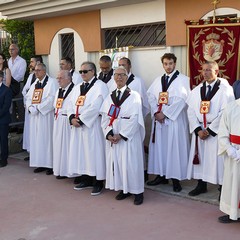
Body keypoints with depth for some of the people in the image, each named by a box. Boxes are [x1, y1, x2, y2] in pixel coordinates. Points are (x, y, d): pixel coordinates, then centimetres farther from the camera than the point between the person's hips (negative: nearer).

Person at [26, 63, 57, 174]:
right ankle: (41, 163, 15)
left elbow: (52, 98, -17)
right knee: (37, 139, 8)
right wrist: (30, 107, -6)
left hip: (47, 116, -7)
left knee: (47, 138, -4)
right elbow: (28, 97, 15)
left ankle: (50, 165, 2)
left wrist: (38, 108, -15)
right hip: (35, 116, 7)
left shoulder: (51, 82, -7)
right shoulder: (34, 84, 16)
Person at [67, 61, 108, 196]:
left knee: (94, 153, -3)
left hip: (93, 126, -7)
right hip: (78, 126, 8)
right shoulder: (78, 88, 17)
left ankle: (98, 183, 6)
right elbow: (71, 104, 11)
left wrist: (80, 119, -16)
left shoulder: (100, 86, -8)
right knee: (81, 152, 11)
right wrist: (72, 118, -7)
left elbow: (95, 107, -18)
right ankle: (86, 179, 22)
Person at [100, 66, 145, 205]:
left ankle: (137, 191, 9)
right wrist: (109, 134, -10)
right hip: (112, 137, 5)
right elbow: (105, 117, 6)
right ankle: (123, 189, 20)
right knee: (116, 162, 7)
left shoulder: (134, 96, -3)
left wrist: (121, 135, -15)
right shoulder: (110, 97, 11)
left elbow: (135, 119, -11)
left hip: (129, 137, -5)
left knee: (131, 163, -2)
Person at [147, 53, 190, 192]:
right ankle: (161, 175, 17)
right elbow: (151, 97, 7)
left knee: (175, 148, -2)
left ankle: (176, 178, 5)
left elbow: (181, 99, -13)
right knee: (159, 146, 7)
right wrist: (156, 112, -10)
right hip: (159, 118, 5)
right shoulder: (158, 80, 14)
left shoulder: (183, 79, -3)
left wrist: (165, 113, -15)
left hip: (175, 119, -5)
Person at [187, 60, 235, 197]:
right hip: (199, 131, 5)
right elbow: (191, 111, 3)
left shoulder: (225, 89, -7)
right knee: (200, 158, 10)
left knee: (218, 160, 0)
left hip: (217, 131, -4)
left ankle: (222, 189, 13)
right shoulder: (197, 90, 7)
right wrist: (198, 130, -10)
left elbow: (225, 112, -14)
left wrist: (210, 130, -15)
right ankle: (201, 185, 25)